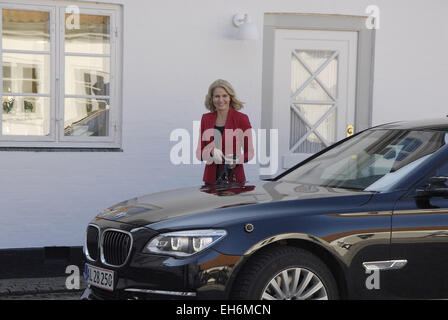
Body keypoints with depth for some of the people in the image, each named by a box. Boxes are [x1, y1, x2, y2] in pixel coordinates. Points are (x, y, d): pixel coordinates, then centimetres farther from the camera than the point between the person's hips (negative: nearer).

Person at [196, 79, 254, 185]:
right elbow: (199, 152, 6)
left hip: (234, 178, -3)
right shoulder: (206, 119, 6)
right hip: (211, 178, 3)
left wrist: (237, 160, -19)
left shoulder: (242, 119, -3)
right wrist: (212, 152, -15)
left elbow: (249, 152, 2)